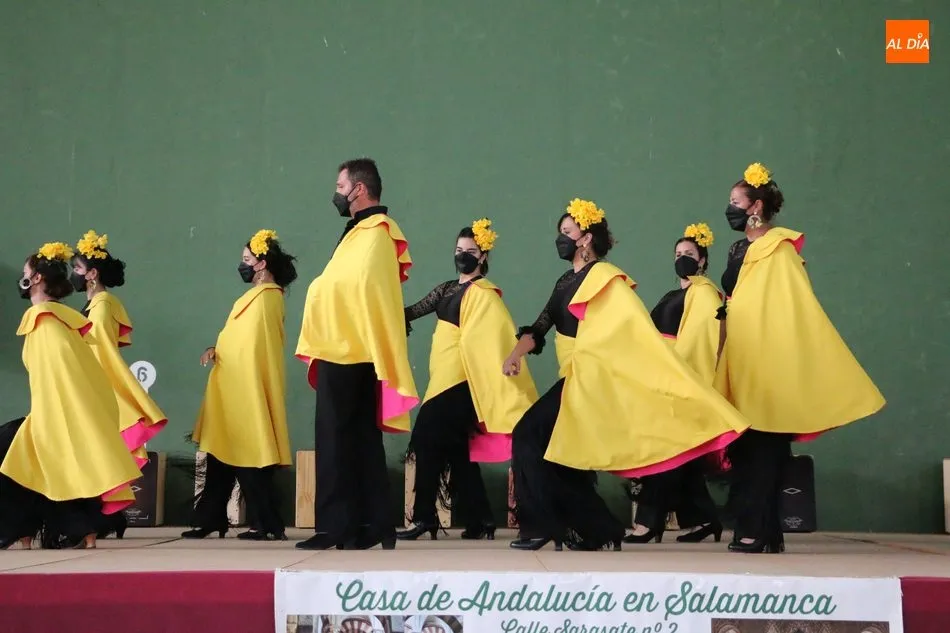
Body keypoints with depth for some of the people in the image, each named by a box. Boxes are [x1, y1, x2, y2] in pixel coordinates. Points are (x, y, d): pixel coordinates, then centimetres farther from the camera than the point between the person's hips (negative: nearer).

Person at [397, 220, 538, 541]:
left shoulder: (483, 293, -8)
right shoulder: (447, 289, 18)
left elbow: (490, 337, -16)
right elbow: (415, 311, 12)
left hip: (459, 379, -8)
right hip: (445, 377, 8)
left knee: (428, 440, -11)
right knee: (457, 448, 8)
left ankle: (425, 517, -7)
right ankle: (478, 519, 13)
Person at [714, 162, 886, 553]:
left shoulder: (779, 249, -7)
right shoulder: (739, 251, 17)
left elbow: (796, 305, -13)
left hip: (767, 358, -8)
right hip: (741, 358, 8)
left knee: (762, 443, -8)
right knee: (746, 444, 5)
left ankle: (756, 531, -6)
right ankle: (765, 531, 9)